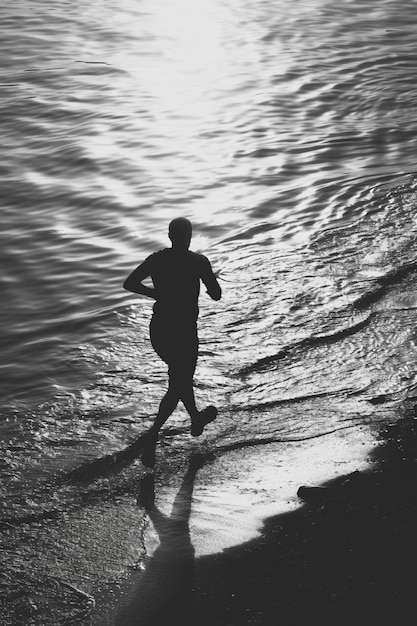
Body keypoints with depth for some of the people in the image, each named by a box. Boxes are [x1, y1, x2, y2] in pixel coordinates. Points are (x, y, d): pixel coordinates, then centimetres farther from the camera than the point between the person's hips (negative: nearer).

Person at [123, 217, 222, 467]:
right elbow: (216, 295, -8)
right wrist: (211, 278, 13)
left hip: (159, 330, 5)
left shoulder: (157, 259, -1)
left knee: (182, 377, 27)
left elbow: (129, 283, -4)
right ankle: (152, 435, -14)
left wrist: (159, 294, 8)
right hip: (184, 333, -5)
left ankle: (197, 419, 47)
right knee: (177, 387, 4)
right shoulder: (199, 262, -13)